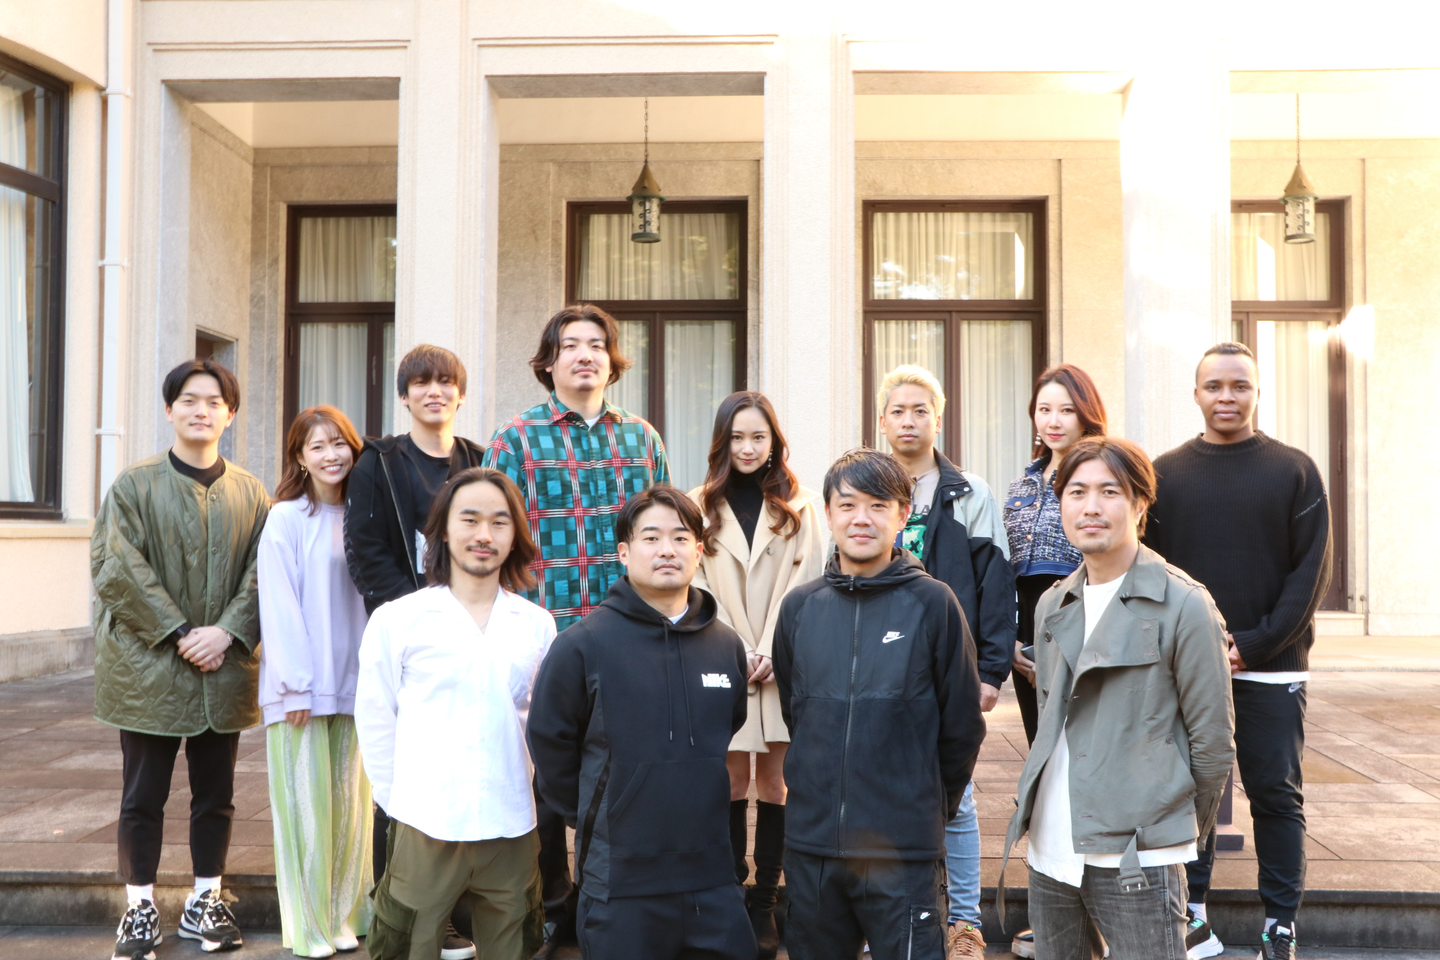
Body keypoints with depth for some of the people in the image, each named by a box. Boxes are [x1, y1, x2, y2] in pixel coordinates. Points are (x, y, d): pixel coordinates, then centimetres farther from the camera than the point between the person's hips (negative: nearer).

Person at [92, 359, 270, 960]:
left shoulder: (251, 495, 6)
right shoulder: (135, 485, -2)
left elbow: (263, 573, 2)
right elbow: (117, 568, -9)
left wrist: (228, 632, -13)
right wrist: (179, 632, -15)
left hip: (224, 670, 3)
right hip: (147, 668, -2)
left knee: (215, 792, 11)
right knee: (143, 793, 7)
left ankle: (205, 902, 26)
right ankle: (140, 908, 21)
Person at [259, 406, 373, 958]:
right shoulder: (287, 518, -5)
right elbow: (279, 604, -9)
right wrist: (296, 683, -13)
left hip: (351, 683, 5)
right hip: (301, 685, -5)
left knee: (349, 798, 9)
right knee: (306, 802, 1)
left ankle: (345, 916, 21)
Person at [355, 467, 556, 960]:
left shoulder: (536, 625, 3)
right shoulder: (398, 619, -3)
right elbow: (374, 721, 1)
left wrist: (529, 786, 5)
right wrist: (400, 801, 0)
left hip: (512, 828, 2)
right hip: (424, 828, -2)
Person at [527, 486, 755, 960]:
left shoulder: (727, 645, 5)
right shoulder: (582, 645, -9)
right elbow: (550, 743, -1)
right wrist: (593, 819, 6)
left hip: (712, 876, 4)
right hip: (620, 883, -3)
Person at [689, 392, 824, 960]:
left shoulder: (798, 508, 6)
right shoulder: (701, 507, 6)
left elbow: (804, 586, 0)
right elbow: (698, 588, 1)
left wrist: (772, 653, -11)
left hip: (781, 669, 0)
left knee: (772, 784, 3)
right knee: (731, 784, 5)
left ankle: (764, 903, 11)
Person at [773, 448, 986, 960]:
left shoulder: (933, 603, -6)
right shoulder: (799, 607, 4)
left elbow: (962, 726, 0)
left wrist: (931, 806, 7)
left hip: (904, 848, -3)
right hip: (810, 844, 4)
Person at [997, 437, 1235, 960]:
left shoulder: (1182, 604, -9)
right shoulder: (1052, 605, 10)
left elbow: (1212, 737, -4)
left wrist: (1180, 827, 4)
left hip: (1135, 857, -6)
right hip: (1049, 850, 6)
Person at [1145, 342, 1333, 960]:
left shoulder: (1294, 470, 3)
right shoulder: (1166, 474, 7)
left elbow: (1312, 571, -2)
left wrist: (1257, 645, -11)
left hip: (1271, 669, -1)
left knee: (1276, 796, 5)